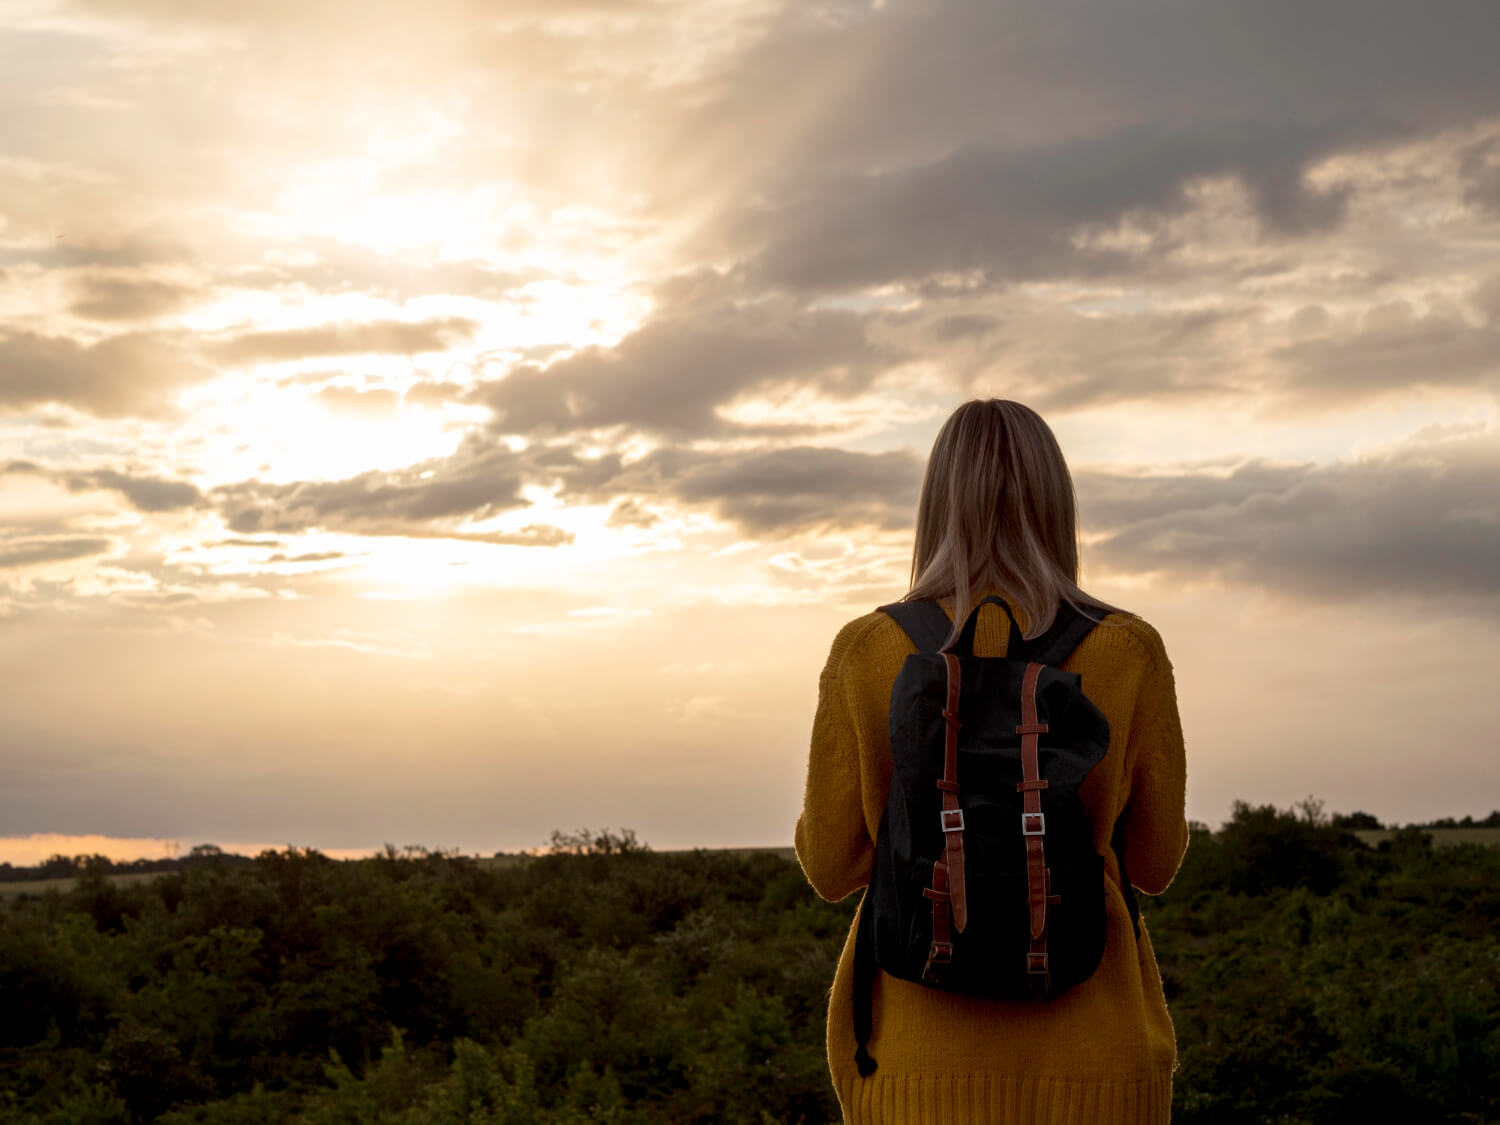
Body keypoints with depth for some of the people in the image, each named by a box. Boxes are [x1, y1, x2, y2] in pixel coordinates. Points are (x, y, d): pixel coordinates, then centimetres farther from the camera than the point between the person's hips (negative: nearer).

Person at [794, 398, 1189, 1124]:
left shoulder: (866, 652, -5)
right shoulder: (1128, 652, -6)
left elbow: (831, 867, 1)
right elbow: (1155, 866, 4)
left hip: (920, 1065, 1)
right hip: (1087, 1064, 0)